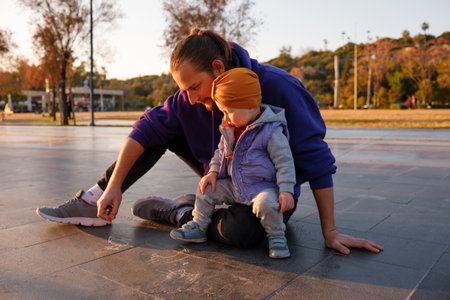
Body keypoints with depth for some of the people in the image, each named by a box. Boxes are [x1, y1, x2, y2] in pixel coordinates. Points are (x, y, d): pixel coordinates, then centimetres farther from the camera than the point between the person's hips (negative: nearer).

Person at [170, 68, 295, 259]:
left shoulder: (271, 132, -18)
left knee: (266, 203, -35)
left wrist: (286, 191, -23)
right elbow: (221, 152, 18)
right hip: (234, 186, 7)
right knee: (207, 188, 1)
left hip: (263, 187, -7)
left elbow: (284, 162, -16)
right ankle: (198, 227, 17)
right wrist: (213, 172, 2)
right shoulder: (230, 129, 4)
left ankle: (277, 237, -9)